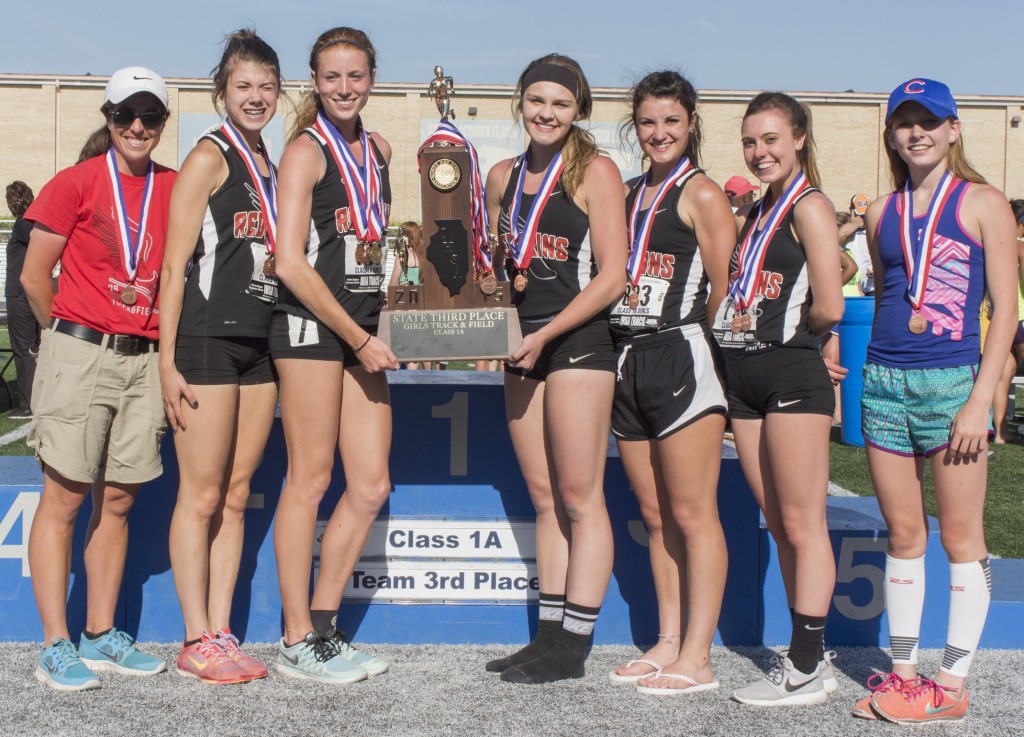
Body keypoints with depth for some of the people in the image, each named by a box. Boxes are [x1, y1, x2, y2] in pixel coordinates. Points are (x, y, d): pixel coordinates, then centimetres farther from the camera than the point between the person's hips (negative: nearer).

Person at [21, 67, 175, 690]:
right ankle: (56, 648, 4)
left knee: (118, 501, 8)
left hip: (145, 359, 4)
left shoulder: (176, 189, 10)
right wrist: (70, 336, 10)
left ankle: (102, 635, 18)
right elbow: (35, 276, 2)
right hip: (81, 354, -4)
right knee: (65, 498, -2)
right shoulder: (77, 183, 0)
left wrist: (166, 341, 7)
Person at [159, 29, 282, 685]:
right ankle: (197, 643, 7)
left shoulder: (272, 163, 15)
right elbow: (175, 264, -9)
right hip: (207, 342, -7)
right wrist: (168, 360, -14)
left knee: (236, 495, 9)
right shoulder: (210, 157, -5)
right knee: (202, 496, -1)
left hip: (260, 344, 7)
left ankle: (221, 632, 17)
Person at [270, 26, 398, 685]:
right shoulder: (306, 150, -5)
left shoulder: (379, 149, 16)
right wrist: (360, 339, -12)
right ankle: (297, 644, 7)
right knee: (311, 481, -3)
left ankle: (323, 630, 17)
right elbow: (291, 264, -13)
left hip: (364, 330, 7)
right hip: (310, 326, -7)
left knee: (371, 487, 5)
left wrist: (376, 332, 17)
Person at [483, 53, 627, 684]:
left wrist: (544, 335, -14)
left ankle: (572, 645, 3)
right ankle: (549, 635, 16)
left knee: (580, 498, -3)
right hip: (523, 347, 7)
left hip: (578, 341, -7)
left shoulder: (595, 172, -5)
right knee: (545, 499, 10)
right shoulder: (503, 176, 13)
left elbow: (612, 277, -11)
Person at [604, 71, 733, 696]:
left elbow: (724, 292, -8)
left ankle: (697, 659, 1)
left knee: (693, 514, -4)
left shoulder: (702, 194, -4)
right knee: (656, 515, 12)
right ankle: (669, 643, 21)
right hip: (629, 360, 8)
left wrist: (690, 335, 0)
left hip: (683, 357, -8)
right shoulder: (630, 193, 17)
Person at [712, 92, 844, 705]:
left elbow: (830, 308, -15)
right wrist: (737, 321, 2)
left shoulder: (810, 206, -6)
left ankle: (807, 670, 3)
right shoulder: (754, 210, 17)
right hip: (745, 377, 8)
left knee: (802, 525, -3)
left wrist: (784, 326, 1)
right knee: (779, 525, 11)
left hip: (793, 374, -8)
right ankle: (809, 657, 21)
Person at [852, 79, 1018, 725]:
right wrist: (875, 370, 13)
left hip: (952, 380, -4)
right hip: (884, 380, 5)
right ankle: (903, 674, 19)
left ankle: (953, 683, 10)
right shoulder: (882, 212, 12)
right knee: (903, 534, 10)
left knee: (962, 537, 2)